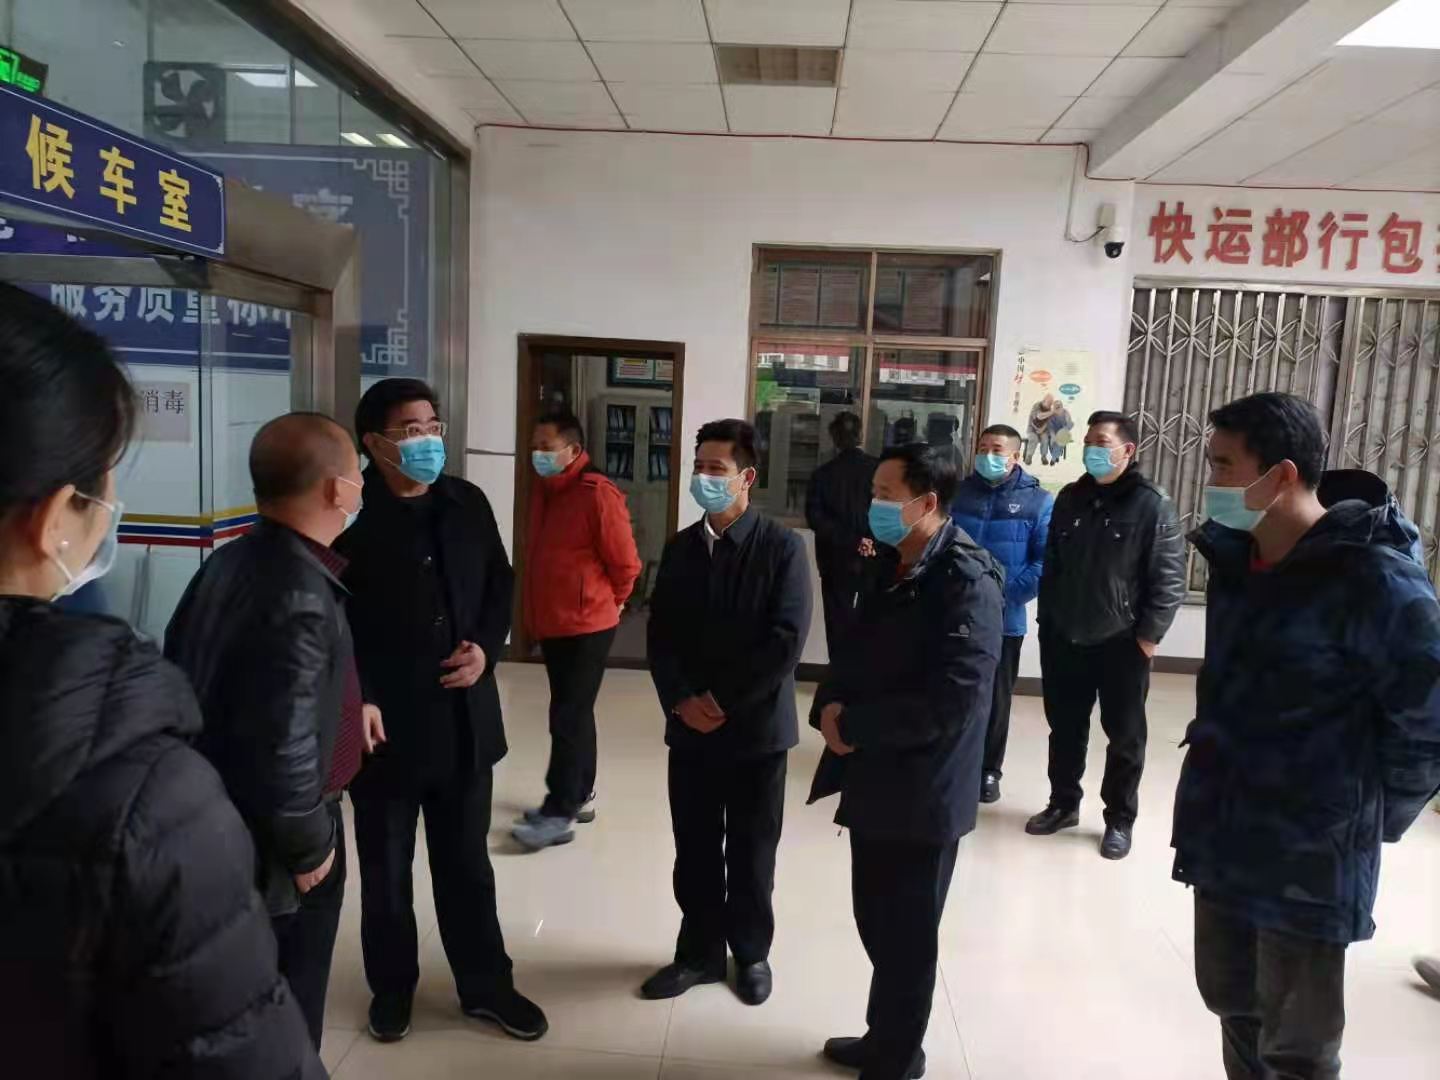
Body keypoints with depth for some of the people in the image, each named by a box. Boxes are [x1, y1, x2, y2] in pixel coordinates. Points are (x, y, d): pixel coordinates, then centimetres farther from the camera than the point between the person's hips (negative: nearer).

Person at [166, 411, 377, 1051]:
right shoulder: (301, 596, -29)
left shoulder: (232, 561, 0)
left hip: (224, 822, 9)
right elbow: (282, 745, -31)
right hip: (270, 841, -9)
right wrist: (309, 846, -15)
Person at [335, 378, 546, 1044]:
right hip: (385, 724, -4)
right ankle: (392, 985, 38)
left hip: (464, 719, 4)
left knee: (467, 864, 18)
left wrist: (486, 647, -5)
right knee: (386, 869, 16)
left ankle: (485, 985, 34)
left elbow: (501, 584, 11)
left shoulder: (468, 503, 3)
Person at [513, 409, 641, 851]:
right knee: (572, 715, 17)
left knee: (568, 718, -4)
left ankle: (560, 814, 4)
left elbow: (625, 563, -13)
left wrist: (610, 602, 2)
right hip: (551, 623, 8)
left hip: (586, 626, -8)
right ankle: (579, 796, 29)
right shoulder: (543, 489, 8)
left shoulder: (597, 494, -18)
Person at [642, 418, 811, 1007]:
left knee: (751, 852, 11)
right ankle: (700, 950, 31)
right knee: (694, 849, 13)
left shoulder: (781, 546, -9)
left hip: (757, 726, -3)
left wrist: (724, 702, -15)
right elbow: (660, 633, 4)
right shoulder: (680, 547, 5)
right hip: (689, 725, 4)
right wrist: (680, 699, -10)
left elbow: (787, 640, -16)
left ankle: (752, 952, 32)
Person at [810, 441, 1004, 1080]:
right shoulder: (895, 569, 9)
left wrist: (851, 725, -18)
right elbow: (858, 656, 14)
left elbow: (952, 702, -27)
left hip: (921, 794, -8)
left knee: (906, 936, 11)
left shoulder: (966, 580, -20)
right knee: (877, 923, 21)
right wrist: (832, 704, -7)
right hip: (877, 782, 8)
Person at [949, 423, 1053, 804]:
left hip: (1004, 619, -1)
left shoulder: (1039, 501, -3)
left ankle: (989, 770, 27)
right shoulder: (957, 492, 5)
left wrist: (1006, 594, -18)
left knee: (996, 698, 12)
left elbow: (1046, 561, -9)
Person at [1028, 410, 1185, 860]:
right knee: (1065, 729, 14)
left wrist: (1148, 636, -13)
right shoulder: (1070, 498, 8)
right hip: (1064, 640, 5)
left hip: (1122, 644, -4)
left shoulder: (1153, 505, -8)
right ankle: (1063, 804, 30)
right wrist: (1046, 621, 10)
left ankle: (1120, 819, 23)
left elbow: (1169, 580, -10)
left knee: (1124, 736, 8)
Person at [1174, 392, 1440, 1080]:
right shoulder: (1232, 555, 3)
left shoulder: (1375, 580, -20)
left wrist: (1365, 825, -2)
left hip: (1310, 862, -6)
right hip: (1221, 840, 7)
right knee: (1232, 1004, 23)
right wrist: (1215, 781, 14)